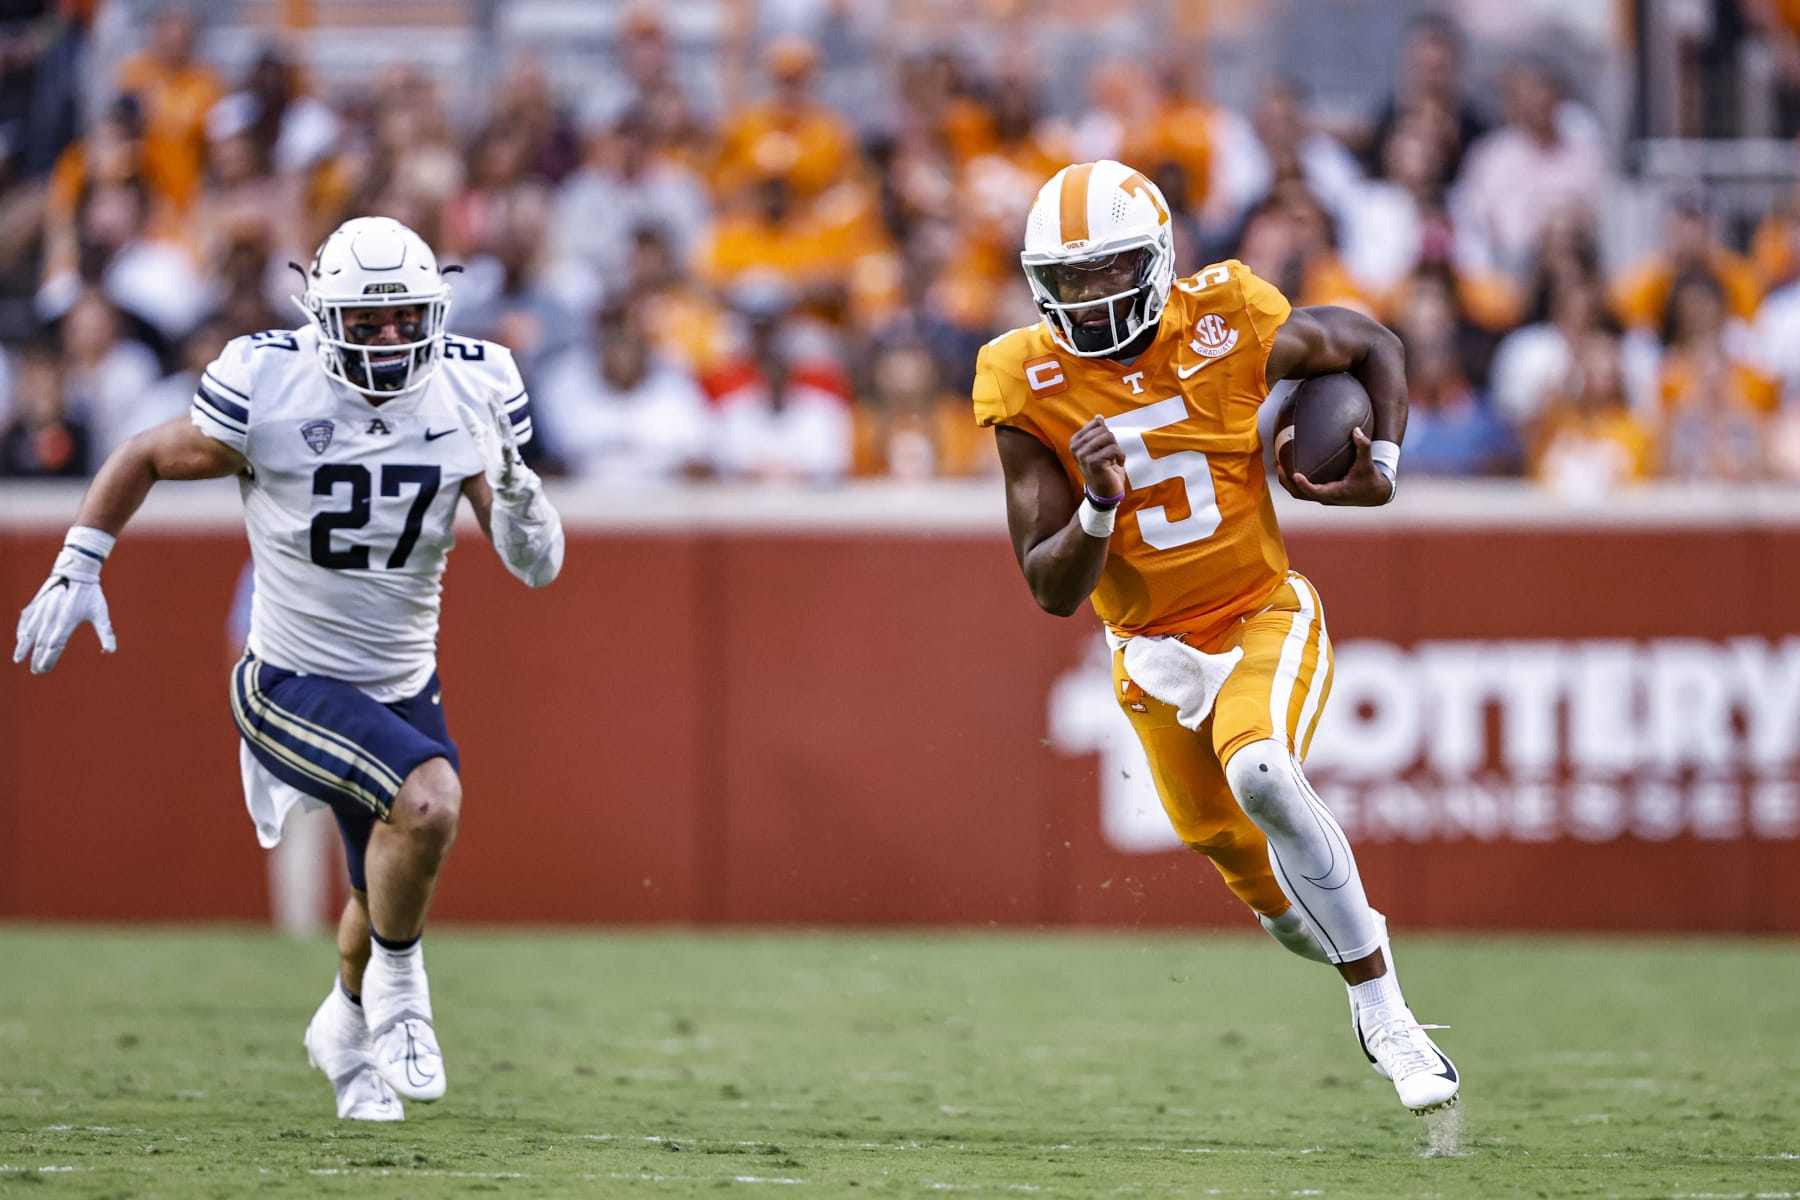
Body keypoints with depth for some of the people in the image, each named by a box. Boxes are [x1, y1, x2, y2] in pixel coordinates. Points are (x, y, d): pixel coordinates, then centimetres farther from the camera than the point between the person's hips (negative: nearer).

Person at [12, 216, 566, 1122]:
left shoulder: (466, 400, -8)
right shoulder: (270, 395, -18)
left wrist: (518, 503, -28)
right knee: (428, 803, -29)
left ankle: (347, 1026, 50)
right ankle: (397, 980, -2)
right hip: (294, 685, -5)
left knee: (388, 894, 17)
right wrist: (78, 568, -3)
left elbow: (537, 568, -7)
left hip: (405, 688, 5)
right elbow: (143, 459, 0)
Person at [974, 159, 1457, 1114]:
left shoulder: (1230, 329, -14)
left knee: (1260, 774, -31)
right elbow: (1052, 591, -13)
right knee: (1236, 854, 12)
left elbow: (1372, 347, 8)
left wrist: (1383, 466, -3)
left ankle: (1382, 1012, -21)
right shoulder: (1032, 391, -12)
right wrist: (1098, 508, -31)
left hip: (1266, 617, -3)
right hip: (1155, 651, 3)